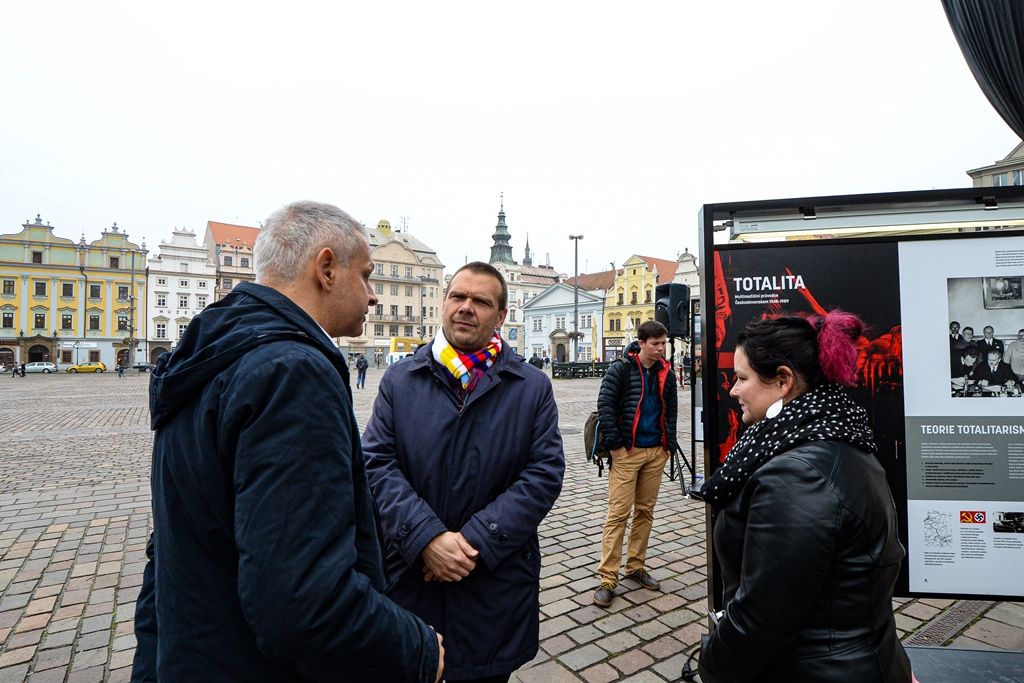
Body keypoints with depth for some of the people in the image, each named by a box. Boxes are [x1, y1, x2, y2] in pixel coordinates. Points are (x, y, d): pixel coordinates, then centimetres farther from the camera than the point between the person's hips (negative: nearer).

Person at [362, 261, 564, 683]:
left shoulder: (533, 387, -1)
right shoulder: (399, 380, 1)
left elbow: (545, 473, -8)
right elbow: (377, 463, -6)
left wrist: (478, 541, -16)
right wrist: (427, 538, -18)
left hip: (496, 581, 0)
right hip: (410, 574, 1)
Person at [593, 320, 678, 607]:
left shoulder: (666, 373, 8)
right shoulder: (621, 370, -8)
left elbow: (670, 409, 16)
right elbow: (605, 405, -11)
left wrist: (670, 442, 9)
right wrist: (615, 443, -13)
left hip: (656, 451, 6)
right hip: (627, 452, -5)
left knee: (645, 511, 14)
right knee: (618, 513, -4)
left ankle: (636, 566, 29)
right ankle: (607, 579, 4)